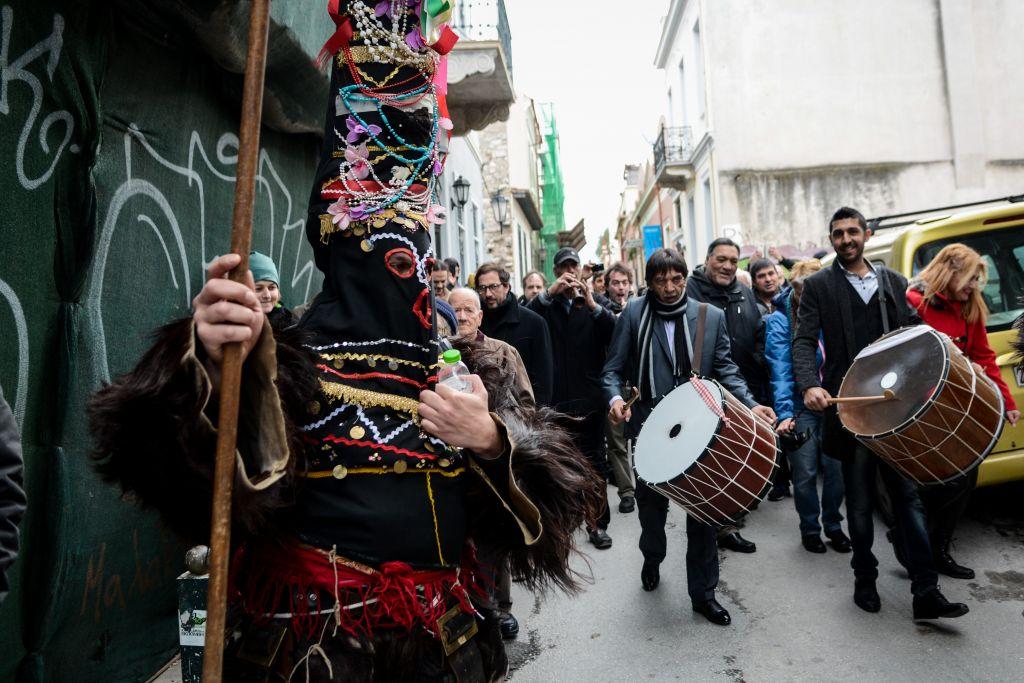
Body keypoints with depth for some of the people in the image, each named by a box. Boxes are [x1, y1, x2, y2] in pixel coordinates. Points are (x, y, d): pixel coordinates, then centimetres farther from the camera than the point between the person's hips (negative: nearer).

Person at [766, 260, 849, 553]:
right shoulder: (779, 321, -7)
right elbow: (781, 371, -15)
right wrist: (785, 413, -23)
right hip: (800, 407, -3)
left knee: (836, 467, 8)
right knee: (805, 473, 7)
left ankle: (833, 524, 29)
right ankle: (809, 528, 27)